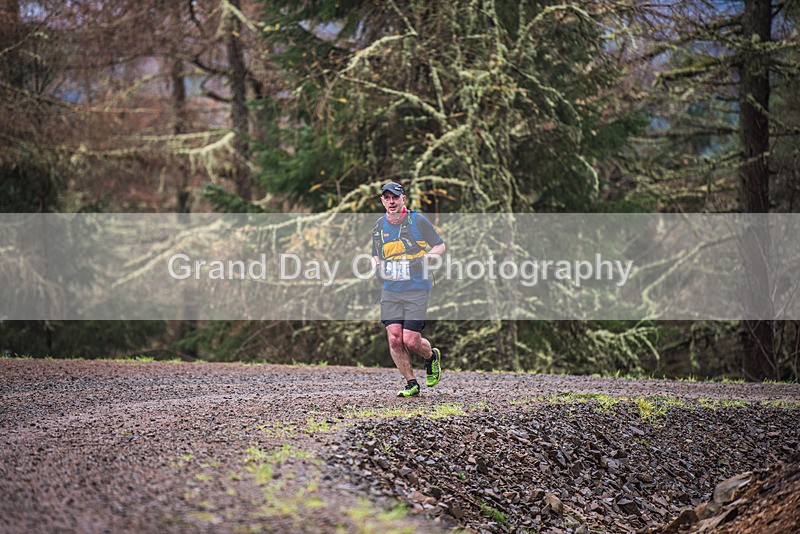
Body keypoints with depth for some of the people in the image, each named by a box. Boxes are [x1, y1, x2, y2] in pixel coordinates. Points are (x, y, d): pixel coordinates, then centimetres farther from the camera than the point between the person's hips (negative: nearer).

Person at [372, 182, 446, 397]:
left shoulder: (418, 220, -3)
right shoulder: (379, 226, 10)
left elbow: (440, 246, 4)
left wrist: (423, 259, -12)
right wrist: (379, 266, 1)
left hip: (417, 290, -4)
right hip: (390, 291, 4)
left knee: (411, 341, -9)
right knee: (394, 339, -7)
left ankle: (432, 356, 25)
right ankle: (411, 384, 6)